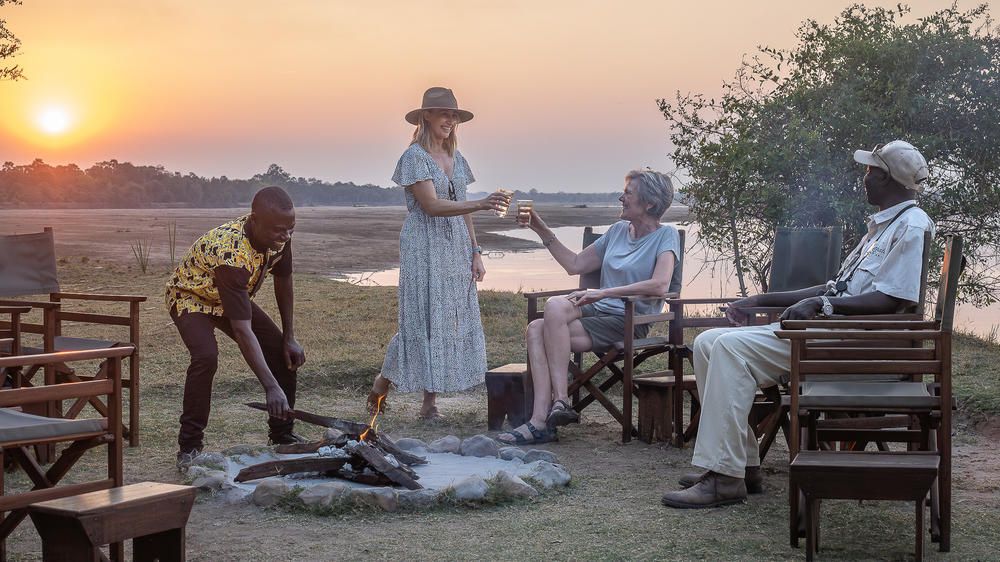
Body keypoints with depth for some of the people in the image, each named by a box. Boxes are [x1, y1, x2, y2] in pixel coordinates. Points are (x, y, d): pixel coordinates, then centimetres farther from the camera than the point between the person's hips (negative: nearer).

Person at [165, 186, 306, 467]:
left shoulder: (279, 237, -22)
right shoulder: (231, 255, -43)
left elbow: (283, 280, 0)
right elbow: (242, 330, -46)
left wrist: (289, 337, -3)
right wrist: (271, 387, -50)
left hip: (233, 297, 7)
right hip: (191, 297, -7)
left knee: (283, 353, -4)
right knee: (206, 356, -32)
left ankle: (283, 435, 11)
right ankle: (189, 445, -18)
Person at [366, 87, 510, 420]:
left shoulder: (455, 158, 14)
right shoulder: (414, 157, -8)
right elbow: (432, 205, -19)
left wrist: (475, 252, 8)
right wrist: (481, 204, -30)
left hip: (456, 249, 7)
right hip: (424, 248, -7)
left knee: (453, 319, 2)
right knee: (422, 319, -7)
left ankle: (431, 401, 6)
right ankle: (383, 380, 14)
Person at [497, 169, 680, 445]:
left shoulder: (665, 236, -2)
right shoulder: (618, 230, 19)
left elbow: (659, 285, -19)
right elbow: (575, 264, 24)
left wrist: (603, 293, -22)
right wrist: (542, 231, 17)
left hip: (631, 323, -7)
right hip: (600, 314, 7)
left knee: (556, 305, -29)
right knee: (536, 330, -22)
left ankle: (561, 400, -26)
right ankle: (541, 420, -31)